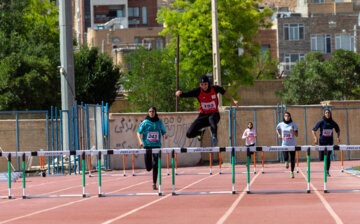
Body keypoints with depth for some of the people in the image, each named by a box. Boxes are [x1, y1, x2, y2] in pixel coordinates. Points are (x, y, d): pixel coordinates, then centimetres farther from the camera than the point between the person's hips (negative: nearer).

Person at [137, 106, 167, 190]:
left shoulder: (159, 122, 4)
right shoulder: (145, 122, -1)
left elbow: (163, 131, 12)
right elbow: (139, 132, 2)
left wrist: (165, 135, -11)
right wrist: (140, 141, -15)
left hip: (157, 145, 0)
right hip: (147, 146, 0)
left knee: (155, 166, -10)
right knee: (148, 168, 4)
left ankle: (154, 184, -1)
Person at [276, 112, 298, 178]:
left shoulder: (293, 124, -4)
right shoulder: (281, 124, 2)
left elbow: (296, 135, -7)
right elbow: (277, 129, 25)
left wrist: (293, 130, -24)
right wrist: (278, 134, 8)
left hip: (292, 144, -1)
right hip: (285, 144, 1)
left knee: (292, 159, 4)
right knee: (286, 157, -18)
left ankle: (292, 172, 20)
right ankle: (286, 162, 18)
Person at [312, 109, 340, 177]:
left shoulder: (333, 123, -1)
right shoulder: (321, 122, -8)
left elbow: (338, 130, 16)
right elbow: (313, 130, -4)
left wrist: (338, 137, -1)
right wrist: (315, 138, -17)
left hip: (330, 142, 1)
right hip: (322, 142, -1)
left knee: (328, 157, -9)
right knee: (321, 159, -2)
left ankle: (327, 171, 2)